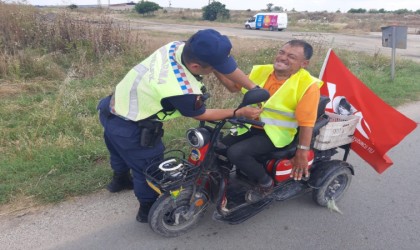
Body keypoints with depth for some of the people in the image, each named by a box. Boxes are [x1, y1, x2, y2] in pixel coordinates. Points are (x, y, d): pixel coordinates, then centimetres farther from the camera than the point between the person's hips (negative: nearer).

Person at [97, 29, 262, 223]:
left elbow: (225, 65, -4)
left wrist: (255, 89, -2)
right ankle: (149, 210, 40)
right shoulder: (183, 91, -35)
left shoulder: (179, 46, -14)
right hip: (129, 130, -9)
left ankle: (120, 180, 64)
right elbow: (201, 115, -12)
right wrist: (240, 112, -5)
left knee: (121, 151, 34)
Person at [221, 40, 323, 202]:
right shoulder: (262, 71, 0)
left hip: (277, 134, -6)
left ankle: (265, 183, 2)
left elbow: (306, 123, -16)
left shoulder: (307, 85, -16)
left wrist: (302, 154, -15)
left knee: (236, 153, -24)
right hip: (252, 126, 7)